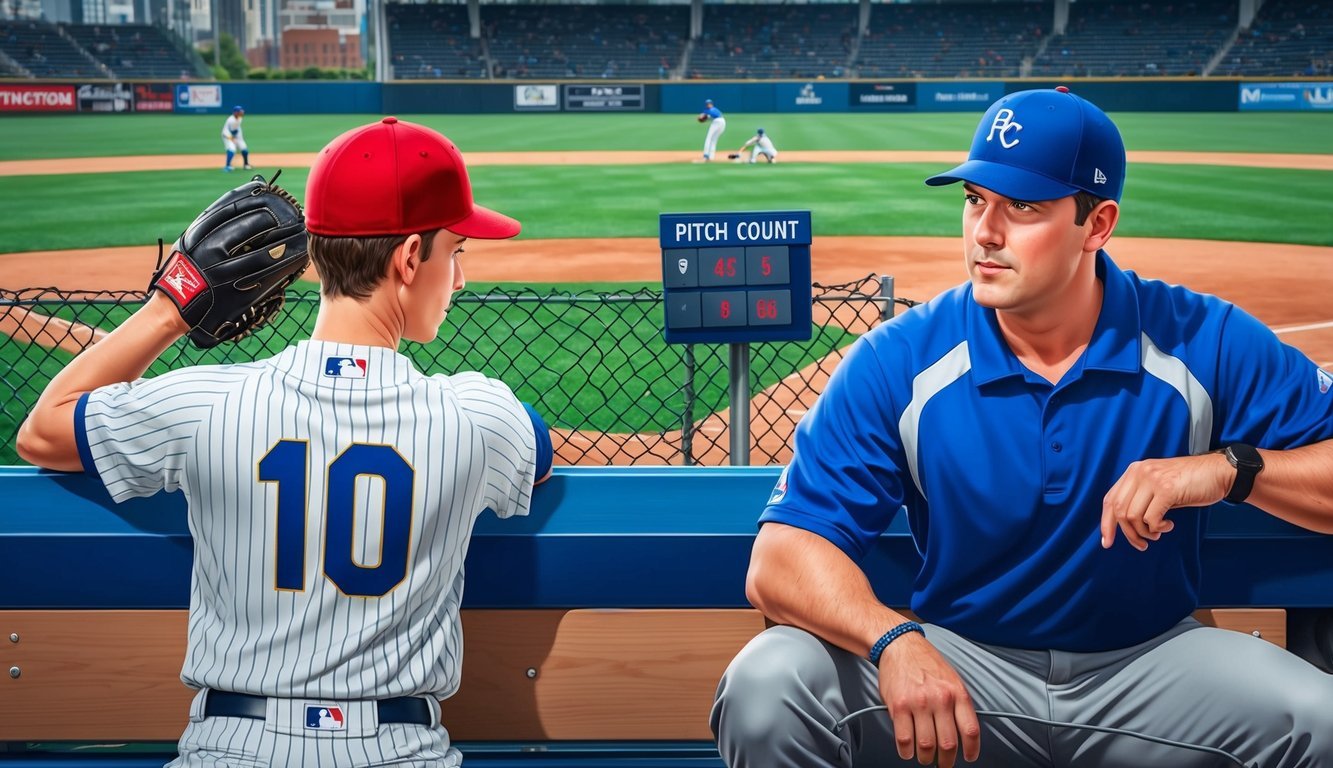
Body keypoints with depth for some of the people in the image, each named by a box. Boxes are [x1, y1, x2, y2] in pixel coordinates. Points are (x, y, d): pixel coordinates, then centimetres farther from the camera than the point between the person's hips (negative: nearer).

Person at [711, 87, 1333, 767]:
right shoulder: (900, 361, -10)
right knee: (769, 684, -27)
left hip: (1147, 662, 1)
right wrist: (895, 641, -37)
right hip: (956, 658, -1)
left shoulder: (1207, 345, -8)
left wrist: (1231, 468, -26)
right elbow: (780, 561, -17)